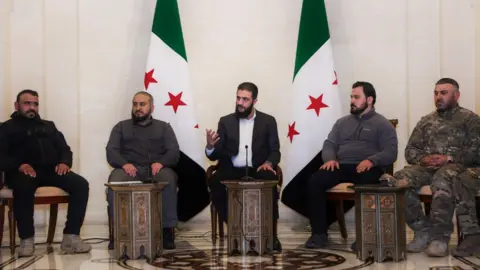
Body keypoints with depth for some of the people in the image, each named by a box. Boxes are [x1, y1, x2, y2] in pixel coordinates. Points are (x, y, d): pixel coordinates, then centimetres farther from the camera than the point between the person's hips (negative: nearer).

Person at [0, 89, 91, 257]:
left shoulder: (48, 126, 29)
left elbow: (64, 148, 20)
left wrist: (64, 162, -5)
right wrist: (19, 165, -19)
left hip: (51, 170, 4)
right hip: (24, 172, -4)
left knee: (81, 185, -24)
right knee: (24, 187, -41)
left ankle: (70, 237, -26)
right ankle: (26, 239, -28)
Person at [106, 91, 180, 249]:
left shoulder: (163, 127, 23)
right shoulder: (121, 127, 23)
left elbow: (174, 152, 8)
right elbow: (111, 151, 9)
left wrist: (161, 162, -15)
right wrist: (124, 163, -14)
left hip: (156, 169, 0)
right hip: (129, 169, 0)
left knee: (169, 179, -36)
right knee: (115, 182, -35)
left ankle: (167, 230, -31)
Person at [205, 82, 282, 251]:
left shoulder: (268, 121, 7)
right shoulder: (226, 121, 9)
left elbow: (275, 151, 4)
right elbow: (215, 156, 5)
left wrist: (268, 163, -19)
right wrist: (210, 146, -19)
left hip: (257, 170, -1)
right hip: (232, 171, 1)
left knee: (270, 181, -35)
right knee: (215, 182, -32)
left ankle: (271, 233, -22)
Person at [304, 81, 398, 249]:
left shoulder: (383, 124, 10)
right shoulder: (342, 122, 25)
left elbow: (390, 153, -1)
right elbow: (329, 144, 17)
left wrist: (371, 160, -21)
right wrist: (330, 158, -6)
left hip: (367, 168, -4)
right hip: (341, 167, 4)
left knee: (366, 185, -40)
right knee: (314, 181, -25)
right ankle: (319, 233, -23)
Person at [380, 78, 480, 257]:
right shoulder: (426, 121, 24)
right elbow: (410, 150, 18)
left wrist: (449, 158, -15)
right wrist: (423, 159, -6)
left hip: (456, 165, -4)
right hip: (426, 166, 5)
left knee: (441, 181, -42)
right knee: (398, 182, -28)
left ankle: (440, 236, -33)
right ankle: (423, 231, -20)